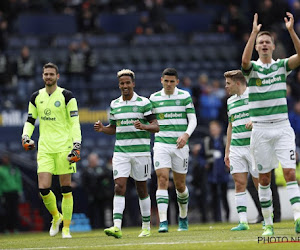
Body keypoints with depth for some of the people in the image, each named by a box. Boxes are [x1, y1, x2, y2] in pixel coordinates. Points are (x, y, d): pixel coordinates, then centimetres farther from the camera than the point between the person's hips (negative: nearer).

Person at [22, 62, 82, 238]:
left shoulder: (67, 96, -1)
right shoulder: (36, 97, 11)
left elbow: (75, 122, -4)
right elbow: (30, 120, 20)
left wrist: (77, 145, -13)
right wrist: (26, 136, 1)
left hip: (64, 147, -3)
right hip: (44, 149, 3)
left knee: (66, 188, -2)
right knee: (43, 189, -7)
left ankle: (66, 227, 5)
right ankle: (56, 216, 20)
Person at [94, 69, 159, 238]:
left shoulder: (144, 103, -3)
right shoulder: (114, 105, 10)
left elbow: (156, 127, -6)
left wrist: (143, 126, -26)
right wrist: (102, 128, -1)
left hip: (140, 151, -3)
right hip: (121, 152, 3)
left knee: (142, 189, 5)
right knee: (119, 187, -12)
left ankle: (146, 227, 18)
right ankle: (117, 226, -21)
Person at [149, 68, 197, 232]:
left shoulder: (185, 96, 3)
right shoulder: (154, 98, 6)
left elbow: (193, 120, -1)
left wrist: (186, 135, -17)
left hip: (180, 145, 0)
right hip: (161, 143, 0)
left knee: (180, 184, 8)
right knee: (162, 180, -15)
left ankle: (183, 217, 33)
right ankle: (163, 222, -21)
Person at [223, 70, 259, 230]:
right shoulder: (230, 101, 17)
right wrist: (227, 151, 21)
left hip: (253, 145, -6)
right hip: (236, 148, 6)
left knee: (260, 183, -1)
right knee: (239, 184, -2)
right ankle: (243, 221, -4)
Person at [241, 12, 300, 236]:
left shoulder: (282, 66, 7)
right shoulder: (252, 68, 3)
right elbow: (245, 60, -22)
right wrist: (254, 31, -27)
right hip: (260, 129, 0)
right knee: (264, 178, 3)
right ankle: (268, 224, 12)